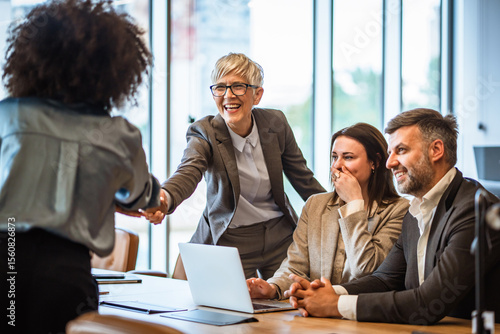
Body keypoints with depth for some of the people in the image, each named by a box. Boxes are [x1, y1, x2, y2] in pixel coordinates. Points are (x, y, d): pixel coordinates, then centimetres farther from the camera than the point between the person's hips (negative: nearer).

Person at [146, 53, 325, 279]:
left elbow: (302, 177, 6)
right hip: (229, 241, -3)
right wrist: (164, 198, -58)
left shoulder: (275, 123, -6)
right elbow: (188, 173, -35)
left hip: (280, 237, 3)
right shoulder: (204, 133, -15)